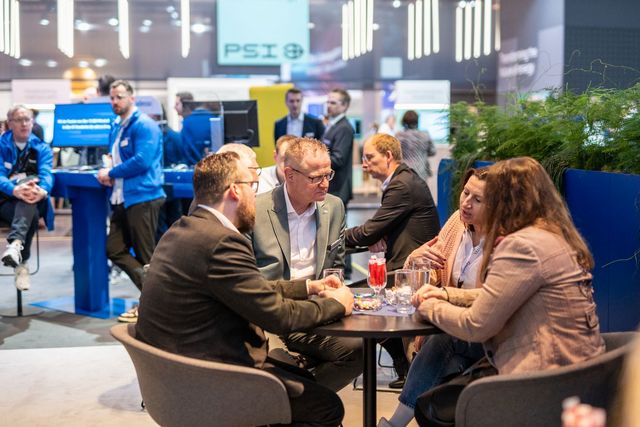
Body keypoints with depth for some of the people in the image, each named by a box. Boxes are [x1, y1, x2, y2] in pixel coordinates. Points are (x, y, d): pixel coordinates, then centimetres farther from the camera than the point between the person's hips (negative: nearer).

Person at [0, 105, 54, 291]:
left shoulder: (41, 148, 10)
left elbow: (46, 174, -10)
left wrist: (42, 191, -37)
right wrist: (15, 190, -37)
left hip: (32, 202, 0)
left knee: (29, 188, -38)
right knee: (31, 216, -36)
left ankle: (15, 242, -55)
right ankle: (21, 265, -33)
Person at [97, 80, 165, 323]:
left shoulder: (144, 125, -12)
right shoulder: (116, 127, 17)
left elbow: (142, 161, -22)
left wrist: (111, 173, -11)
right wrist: (109, 174, 2)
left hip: (142, 197, -9)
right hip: (122, 199, 9)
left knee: (146, 257, -1)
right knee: (115, 250, 8)